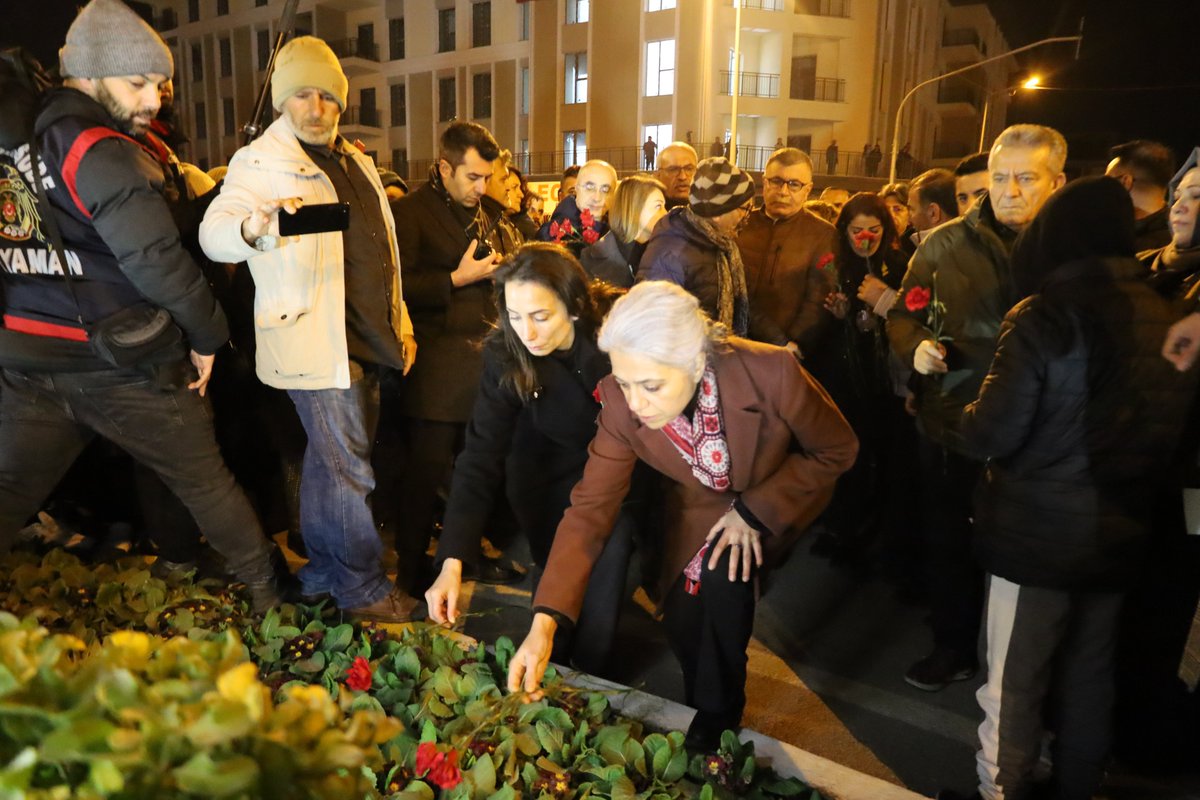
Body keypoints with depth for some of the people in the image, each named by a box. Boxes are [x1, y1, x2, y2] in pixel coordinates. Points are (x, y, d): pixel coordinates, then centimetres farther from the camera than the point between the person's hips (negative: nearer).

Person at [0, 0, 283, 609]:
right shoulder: (102, 152, -15)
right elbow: (157, 261, -19)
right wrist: (207, 337, -7)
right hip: (120, 363, -6)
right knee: (207, 482, 11)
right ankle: (267, 593, 26)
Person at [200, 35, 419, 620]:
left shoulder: (356, 162, 17)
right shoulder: (260, 162, -5)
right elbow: (213, 234, -18)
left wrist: (400, 323, 19)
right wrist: (256, 225, -40)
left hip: (367, 338, 7)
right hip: (316, 341, -7)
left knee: (328, 459, 15)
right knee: (348, 467, -5)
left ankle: (322, 574, 28)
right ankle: (363, 589, 9)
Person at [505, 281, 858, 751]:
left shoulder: (772, 373, -37)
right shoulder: (621, 405, -29)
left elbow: (836, 450, -19)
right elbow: (591, 506, -25)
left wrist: (756, 511, -24)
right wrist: (543, 624, -34)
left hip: (779, 496, -2)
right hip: (700, 504, 3)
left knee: (722, 575, -25)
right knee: (683, 619, -4)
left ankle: (719, 717, 1)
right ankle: (702, 701, 31)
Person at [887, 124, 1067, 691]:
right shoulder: (946, 244, 1)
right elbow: (904, 315, 7)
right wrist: (915, 346, -15)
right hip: (951, 423, 2)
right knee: (947, 543, 15)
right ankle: (954, 647, 37)